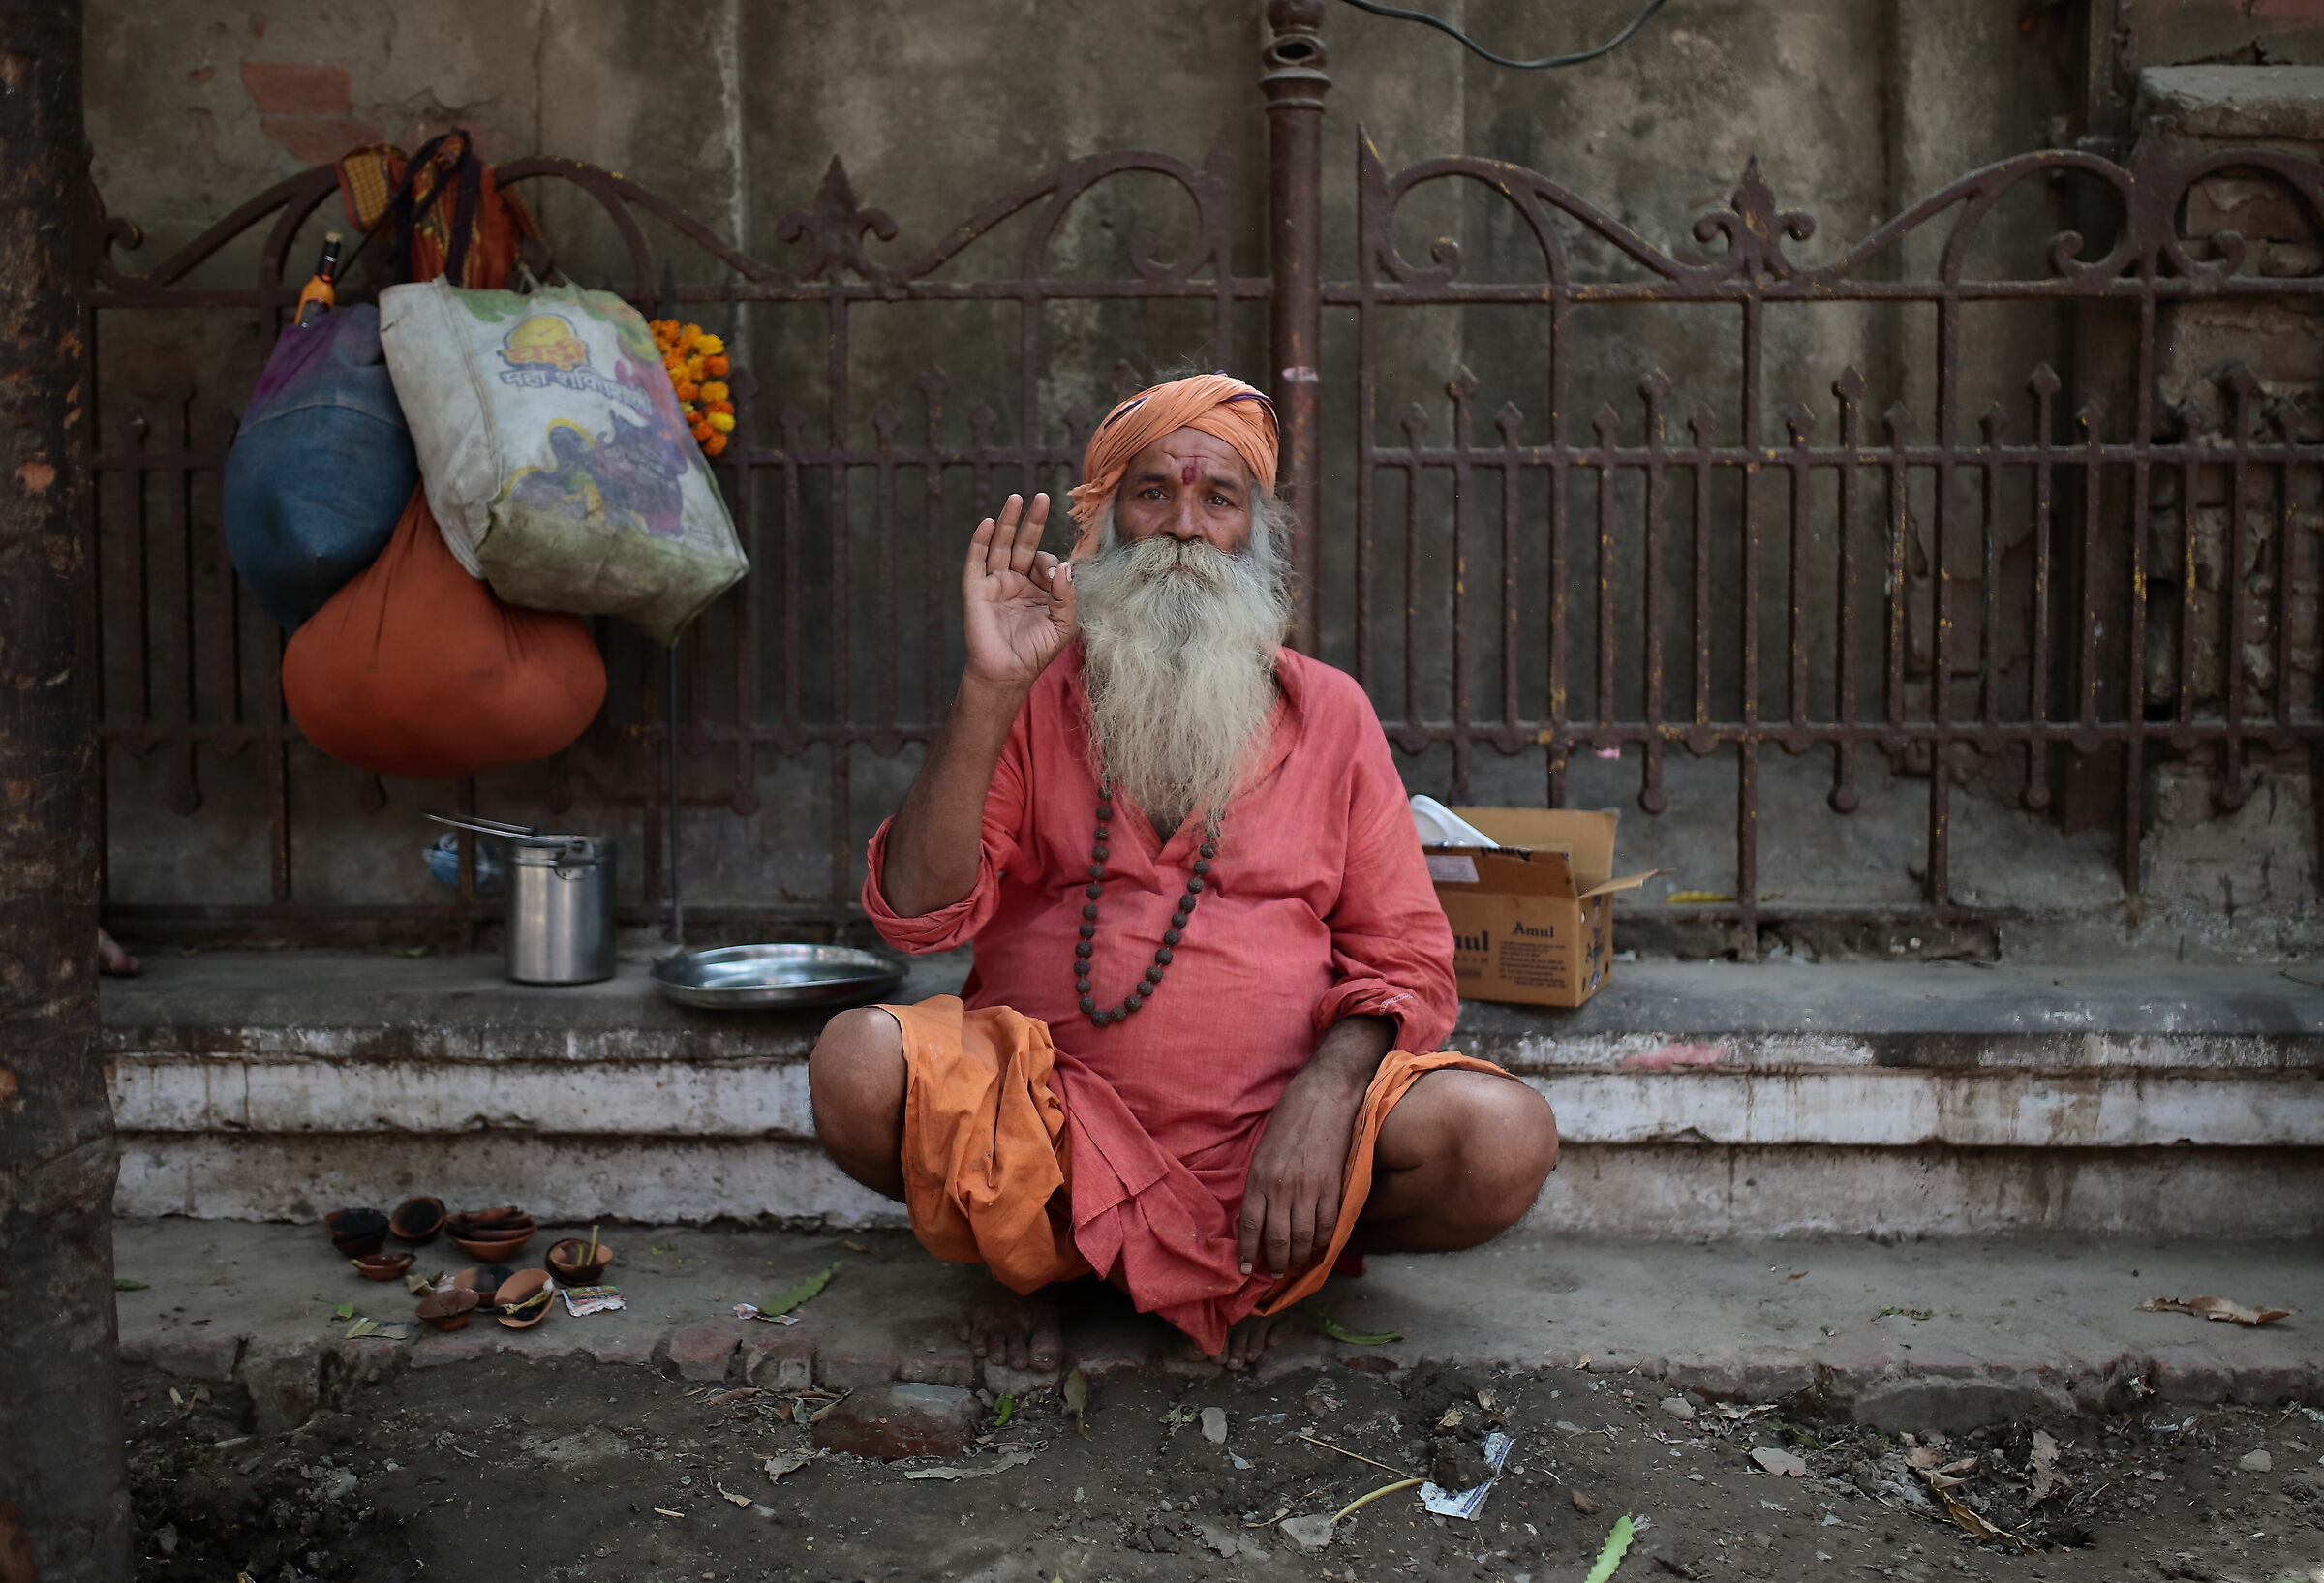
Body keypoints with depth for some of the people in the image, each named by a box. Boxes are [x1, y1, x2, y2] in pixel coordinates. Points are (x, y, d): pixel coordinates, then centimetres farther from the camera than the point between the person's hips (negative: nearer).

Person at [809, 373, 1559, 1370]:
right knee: (860, 1064, -29)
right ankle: (1023, 1254, 2)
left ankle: (1266, 1259, 4)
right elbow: (918, 915, -5)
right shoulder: (1037, 698, 8)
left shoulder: (1328, 712, 10)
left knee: (1504, 1139, -25)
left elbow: (1406, 959, 6)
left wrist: (1325, 1092, -15)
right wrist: (990, 689, -13)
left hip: (1268, 1135, 1)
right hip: (1050, 1127, 0)